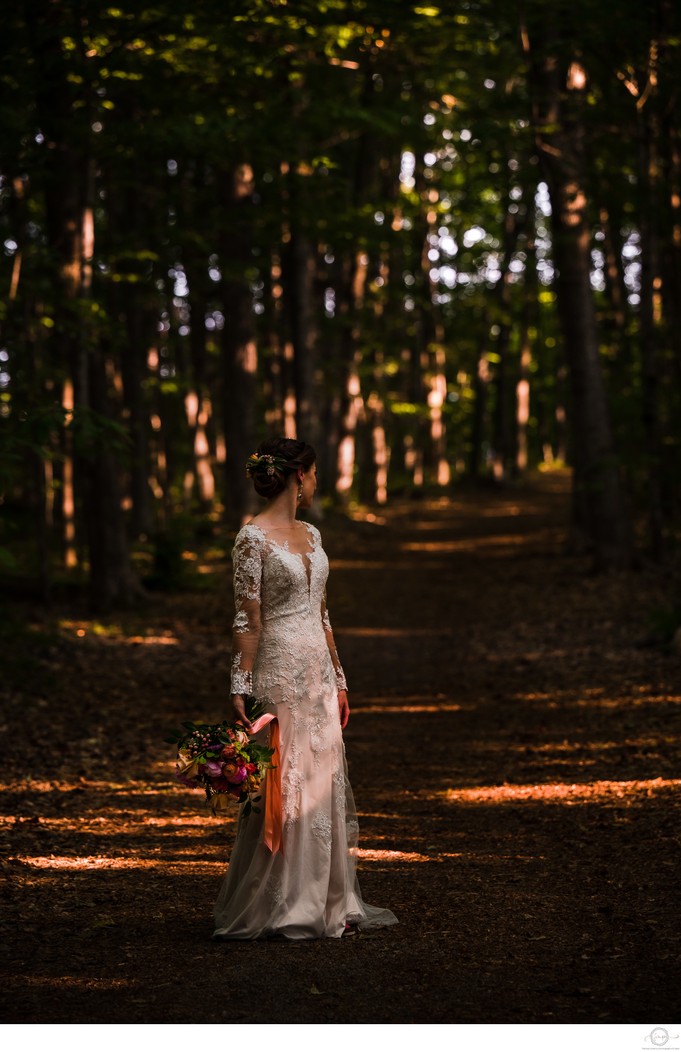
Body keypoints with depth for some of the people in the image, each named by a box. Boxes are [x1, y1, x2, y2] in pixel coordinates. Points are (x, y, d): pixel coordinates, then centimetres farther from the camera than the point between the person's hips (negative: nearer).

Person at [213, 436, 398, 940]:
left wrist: (338, 678, 17)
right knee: (282, 788, -4)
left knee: (324, 782, 9)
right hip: (279, 673, -8)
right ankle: (272, 909, 4)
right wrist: (241, 689, -16)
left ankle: (326, 902, 17)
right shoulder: (253, 538, -10)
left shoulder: (310, 534, 13)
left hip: (318, 671, 8)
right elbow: (248, 619, -13)